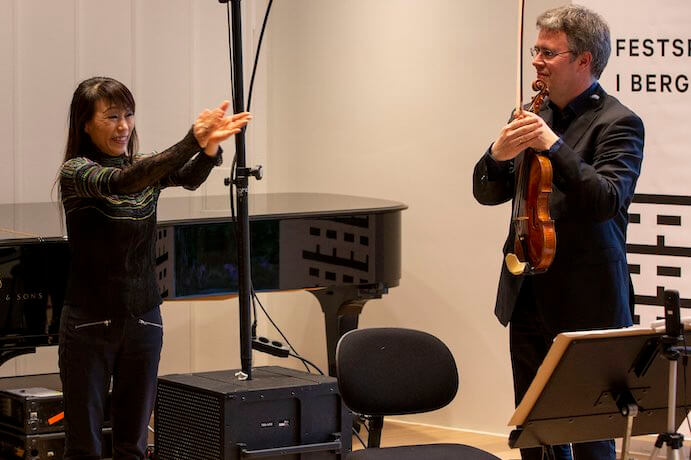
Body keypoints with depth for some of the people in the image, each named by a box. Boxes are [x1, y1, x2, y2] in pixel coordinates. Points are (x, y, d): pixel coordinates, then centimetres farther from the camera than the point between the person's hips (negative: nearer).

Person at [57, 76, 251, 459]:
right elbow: (120, 182, -31)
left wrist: (210, 144, -41)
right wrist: (191, 141, -43)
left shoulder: (148, 168, 6)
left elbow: (189, 176, -16)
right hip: (89, 325, -5)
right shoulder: (76, 172, -10)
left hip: (143, 322, 5)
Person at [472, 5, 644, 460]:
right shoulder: (531, 116, 9)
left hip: (584, 303, -6)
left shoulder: (618, 124, -10)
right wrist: (498, 154, -13)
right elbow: (487, 193, 9)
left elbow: (607, 200, -22)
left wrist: (552, 145, -29)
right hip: (529, 298, 7)